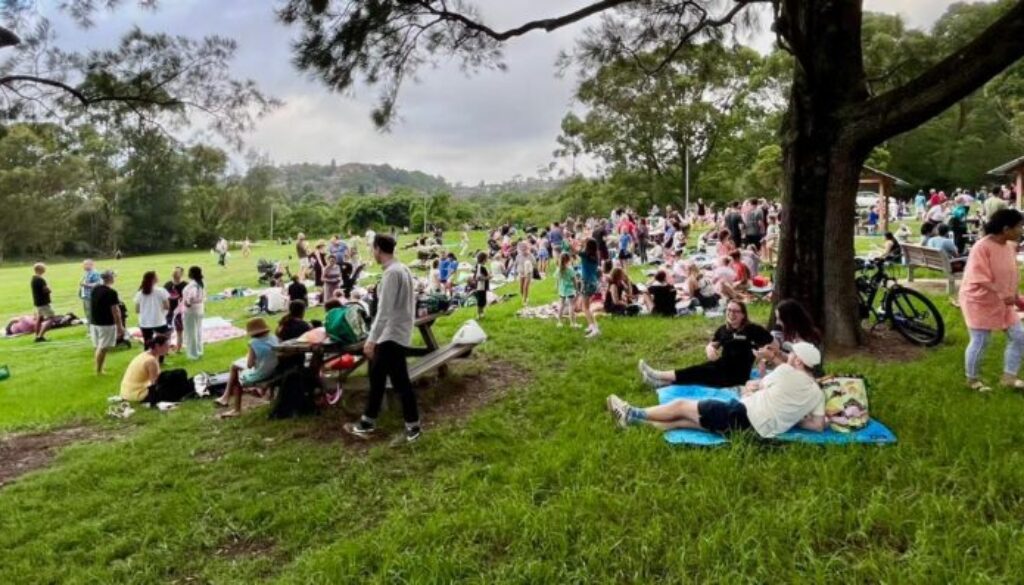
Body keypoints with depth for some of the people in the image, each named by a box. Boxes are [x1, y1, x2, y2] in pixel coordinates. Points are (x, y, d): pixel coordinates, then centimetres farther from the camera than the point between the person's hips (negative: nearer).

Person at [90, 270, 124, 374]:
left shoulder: (94, 290, 7)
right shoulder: (111, 292, -16)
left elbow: (94, 306, 17)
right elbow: (115, 311, -16)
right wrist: (120, 326, -10)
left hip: (94, 323, 7)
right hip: (107, 324, -7)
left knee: (98, 347, 16)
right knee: (103, 348, 0)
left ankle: (98, 369, 22)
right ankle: (99, 371, 4)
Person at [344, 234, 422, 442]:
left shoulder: (391, 273, -19)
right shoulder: (403, 269, 11)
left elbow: (384, 310, -23)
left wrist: (371, 339, -22)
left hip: (392, 335, -10)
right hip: (394, 333, 10)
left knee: (399, 381, -2)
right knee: (377, 377, 16)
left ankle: (413, 426, 9)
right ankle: (367, 424, 26)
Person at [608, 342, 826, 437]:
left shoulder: (787, 372, -6)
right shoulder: (817, 393, 8)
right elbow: (819, 426, 4)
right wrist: (788, 420, 12)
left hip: (741, 416, -7)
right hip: (759, 429, 7)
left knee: (681, 406, 5)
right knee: (686, 419, 12)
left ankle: (632, 415, 15)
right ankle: (634, 419, 14)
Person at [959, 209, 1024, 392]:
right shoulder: (982, 247, -22)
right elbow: (979, 279, -27)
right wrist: (1002, 295, -33)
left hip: (1003, 303, 8)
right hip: (980, 302, -8)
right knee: (980, 342, 0)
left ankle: (1009, 377, 19)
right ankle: (972, 379, 18)